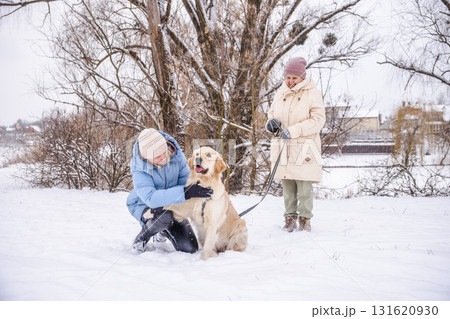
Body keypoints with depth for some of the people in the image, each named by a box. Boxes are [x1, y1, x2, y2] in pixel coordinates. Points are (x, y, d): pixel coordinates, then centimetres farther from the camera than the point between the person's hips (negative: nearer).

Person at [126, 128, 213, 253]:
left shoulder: (175, 153, -20)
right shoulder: (139, 168, -30)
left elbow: (185, 179, -9)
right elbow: (150, 198, -43)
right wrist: (186, 192, -52)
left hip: (172, 205, 4)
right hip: (144, 205, -4)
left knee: (190, 248, -5)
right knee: (164, 217, -41)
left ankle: (165, 230, 27)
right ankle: (141, 238, -6)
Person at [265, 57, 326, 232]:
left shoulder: (312, 93, -3)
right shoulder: (280, 93, 13)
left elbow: (318, 120, -10)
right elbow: (272, 112, 23)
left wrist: (293, 131, -18)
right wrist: (271, 122, -3)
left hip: (304, 148, -4)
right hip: (283, 147, 4)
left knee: (304, 185, -5)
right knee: (287, 185, 7)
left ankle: (304, 218, 9)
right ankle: (290, 217, 17)